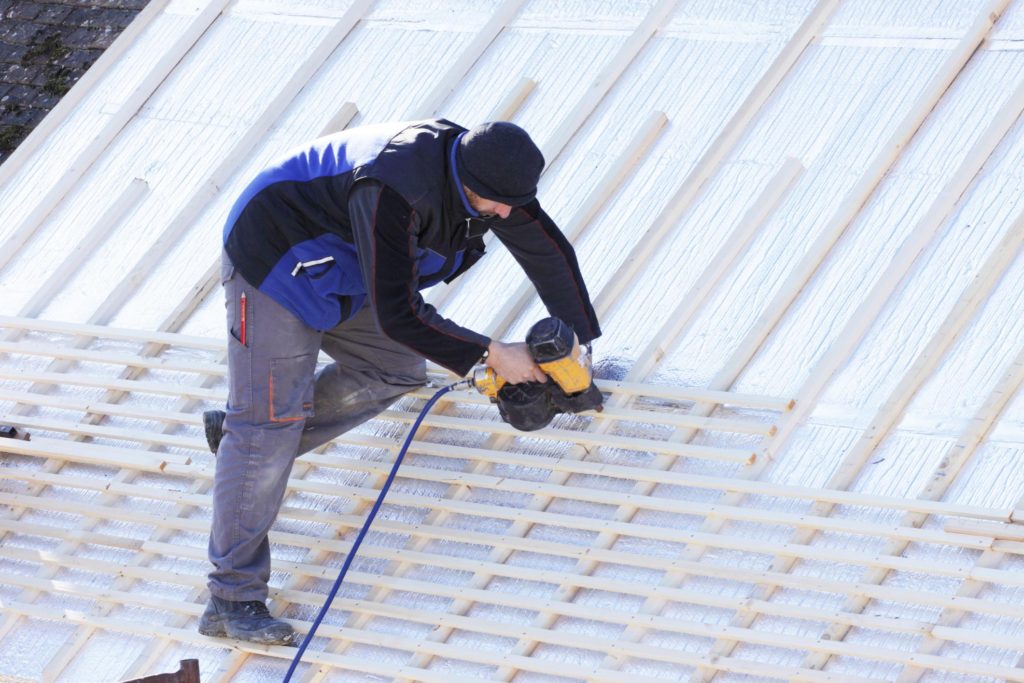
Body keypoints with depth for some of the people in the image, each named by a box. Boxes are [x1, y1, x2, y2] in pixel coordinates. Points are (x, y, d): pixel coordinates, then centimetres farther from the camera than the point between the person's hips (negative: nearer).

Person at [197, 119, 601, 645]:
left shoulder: (489, 170, -11)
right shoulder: (396, 192, -38)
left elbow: (548, 250, 5)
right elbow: (397, 315, -33)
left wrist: (578, 341, 10)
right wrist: (491, 354, -27)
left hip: (334, 266, 9)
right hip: (274, 261, -9)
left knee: (396, 370, 14)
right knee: (269, 421, -12)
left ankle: (239, 433, 16)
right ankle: (232, 600, -10)